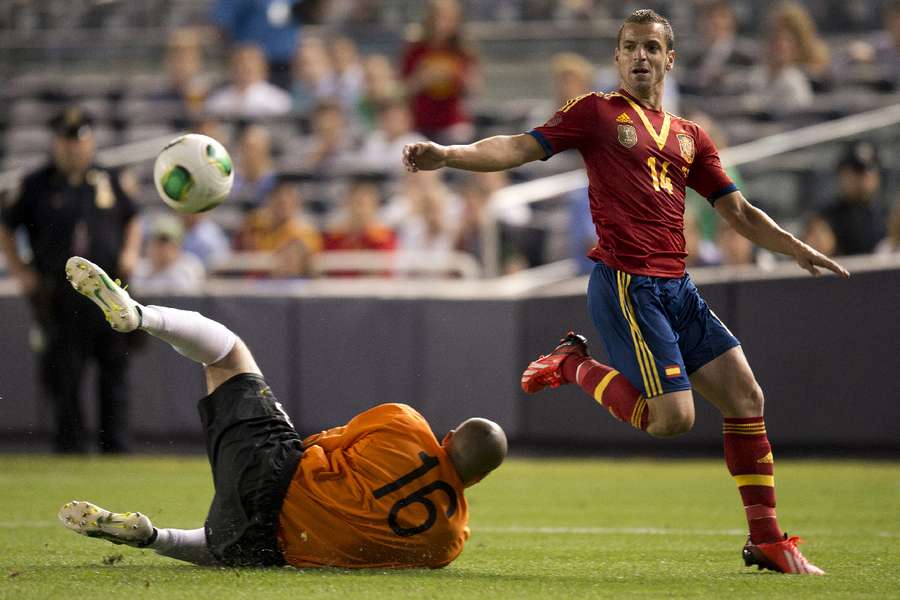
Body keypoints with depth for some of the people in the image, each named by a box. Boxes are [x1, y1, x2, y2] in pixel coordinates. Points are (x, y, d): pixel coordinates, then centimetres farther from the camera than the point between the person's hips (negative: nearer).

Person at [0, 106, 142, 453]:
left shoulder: (108, 181, 11)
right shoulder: (37, 185, 3)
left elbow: (132, 219, 23)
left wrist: (130, 253, 6)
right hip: (57, 293, -2)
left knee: (115, 372, 2)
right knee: (63, 376, -1)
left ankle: (115, 448, 8)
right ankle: (70, 448, 7)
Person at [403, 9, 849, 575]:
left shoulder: (690, 136, 19)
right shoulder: (597, 113, 3)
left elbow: (738, 210, 24)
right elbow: (519, 148, -4)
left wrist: (799, 250, 15)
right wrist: (448, 154, -19)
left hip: (677, 287, 6)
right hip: (626, 285, -6)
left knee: (747, 399, 0)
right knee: (673, 417, -15)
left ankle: (766, 538, 9)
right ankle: (573, 365, 9)